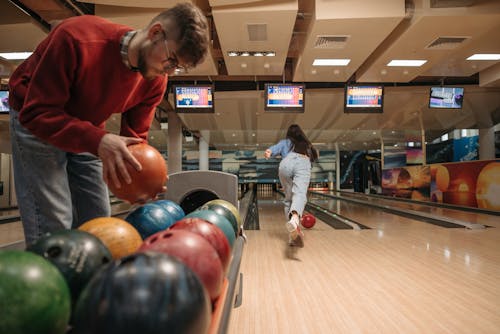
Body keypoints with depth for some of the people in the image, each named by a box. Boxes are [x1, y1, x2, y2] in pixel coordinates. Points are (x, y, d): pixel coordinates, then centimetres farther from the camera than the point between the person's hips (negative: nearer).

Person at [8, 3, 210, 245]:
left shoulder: (155, 82, -15)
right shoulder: (76, 39, -33)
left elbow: (134, 136, -8)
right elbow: (36, 113, -30)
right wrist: (97, 141, -46)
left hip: (86, 132, 6)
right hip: (36, 123, -5)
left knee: (98, 223, 6)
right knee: (53, 227, -12)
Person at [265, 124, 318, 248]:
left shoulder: (284, 142, 32)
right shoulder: (307, 145, 38)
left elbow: (277, 148, 11)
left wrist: (269, 151, -10)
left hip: (286, 164, 1)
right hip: (303, 164, -1)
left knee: (289, 198, 14)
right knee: (300, 194, -24)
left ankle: (294, 231, 8)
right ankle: (294, 218, -56)